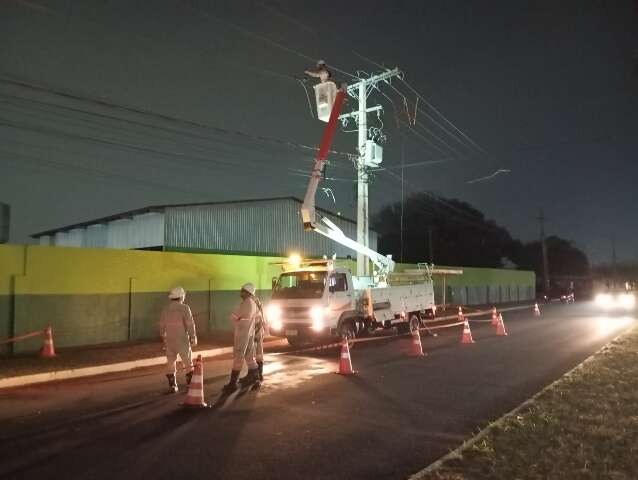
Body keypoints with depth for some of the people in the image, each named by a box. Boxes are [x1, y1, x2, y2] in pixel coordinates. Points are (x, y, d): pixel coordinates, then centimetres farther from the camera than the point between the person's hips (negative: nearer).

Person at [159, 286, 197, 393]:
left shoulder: (165, 309, 1)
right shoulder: (185, 308, -13)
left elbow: (162, 326, 7)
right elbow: (190, 325, -15)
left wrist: (164, 339, 19)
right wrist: (193, 338, -5)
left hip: (170, 340, 4)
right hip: (182, 340, -3)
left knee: (170, 363, 13)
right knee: (188, 362, 10)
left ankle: (172, 386, 13)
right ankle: (191, 384, 15)